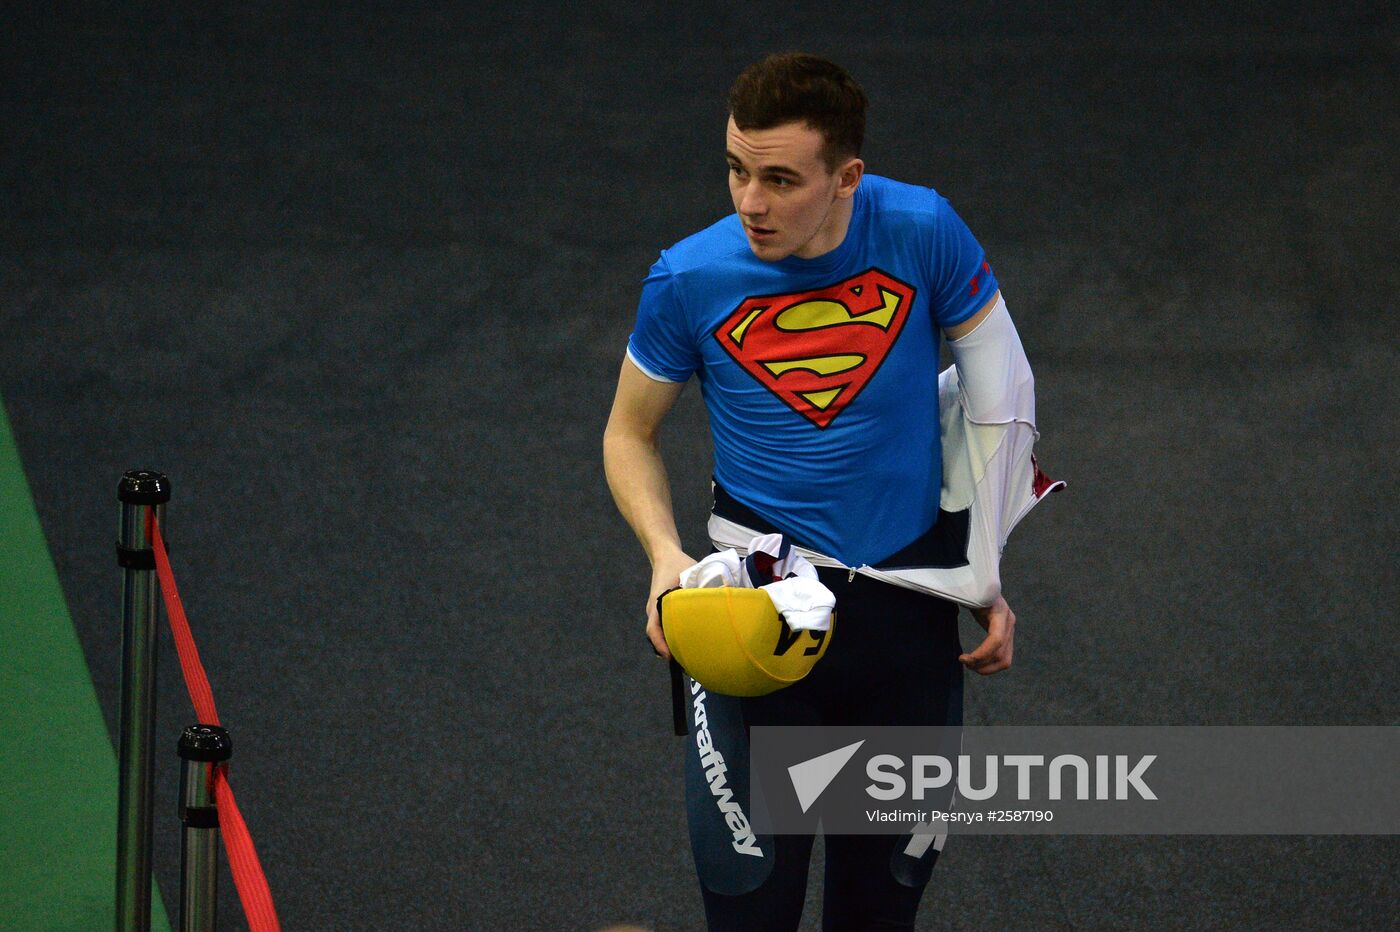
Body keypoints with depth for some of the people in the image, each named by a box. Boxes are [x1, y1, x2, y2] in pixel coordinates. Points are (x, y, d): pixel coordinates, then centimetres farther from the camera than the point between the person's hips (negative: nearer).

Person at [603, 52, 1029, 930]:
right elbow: (630, 433, 5)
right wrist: (666, 554, -14)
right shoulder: (690, 279, -12)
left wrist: (991, 580, 2)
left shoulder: (923, 233, -12)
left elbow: (1001, 396, 3)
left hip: (910, 602, 1)